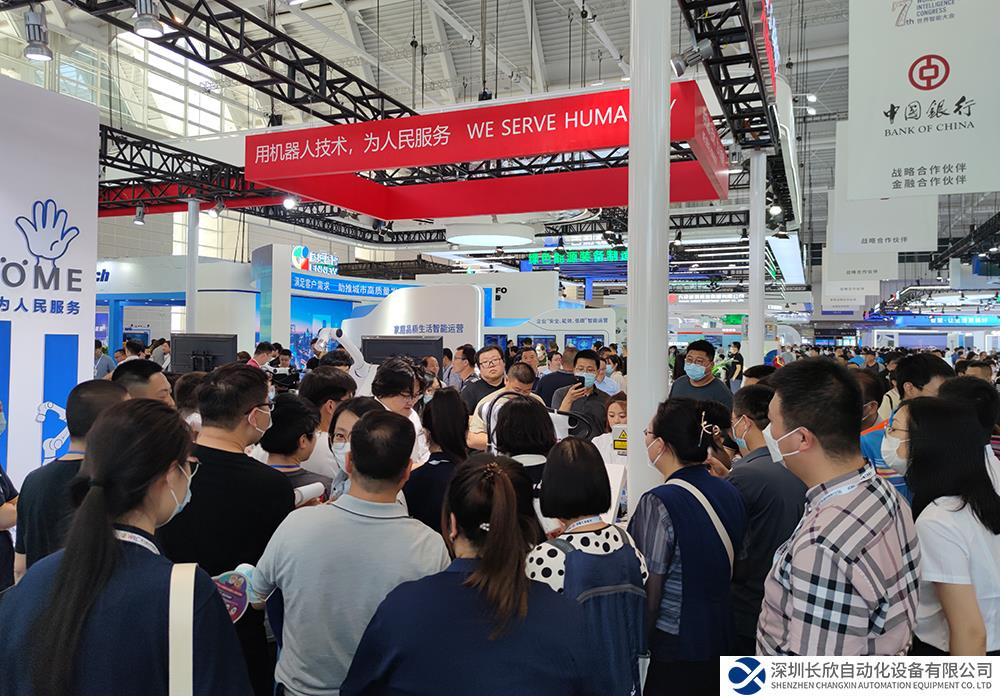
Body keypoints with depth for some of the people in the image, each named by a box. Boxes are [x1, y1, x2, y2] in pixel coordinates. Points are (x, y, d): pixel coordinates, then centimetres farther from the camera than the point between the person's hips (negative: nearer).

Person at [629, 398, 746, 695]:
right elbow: (727, 569, 10)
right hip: (721, 639, 7)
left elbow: (649, 595, -19)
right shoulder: (730, 492, -2)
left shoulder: (658, 504, -23)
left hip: (674, 649, -7)